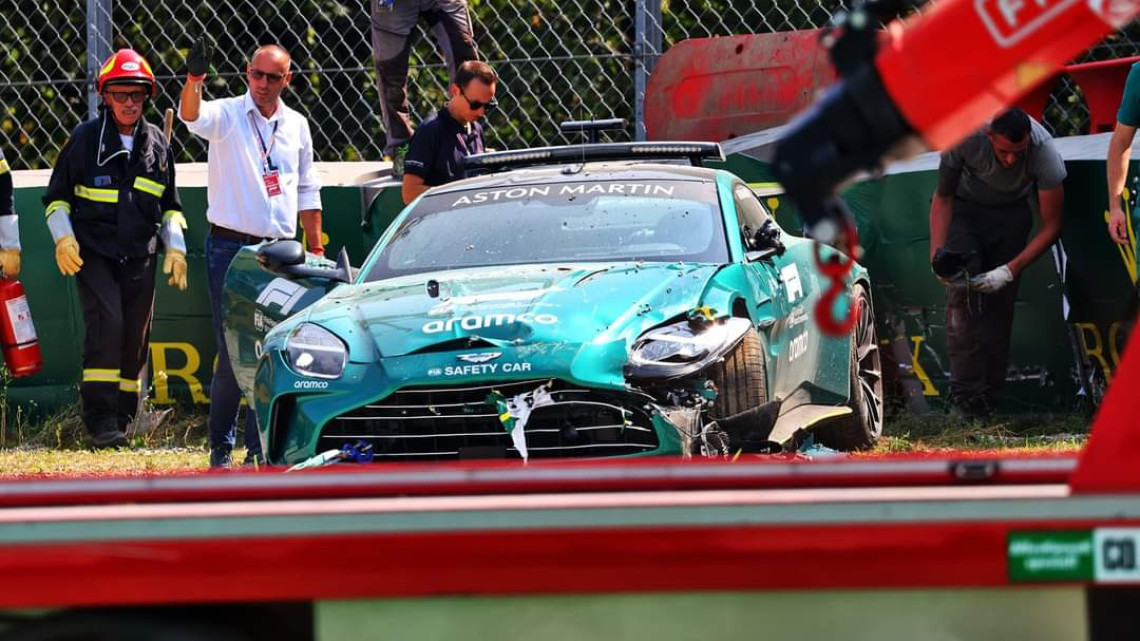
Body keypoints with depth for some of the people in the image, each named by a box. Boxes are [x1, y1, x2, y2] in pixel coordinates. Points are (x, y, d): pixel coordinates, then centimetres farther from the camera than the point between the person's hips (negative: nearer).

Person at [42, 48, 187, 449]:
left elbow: (169, 206, 20)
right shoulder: (85, 138, 0)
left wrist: (175, 247, 9)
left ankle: (122, 419, 15)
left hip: (139, 258, 4)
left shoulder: (157, 145, 10)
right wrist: (63, 237, -8)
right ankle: (100, 417, -20)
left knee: (135, 338, 4)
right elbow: (56, 196, 6)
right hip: (92, 253, -4)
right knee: (105, 324, -20)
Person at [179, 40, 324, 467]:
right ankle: (220, 449, 3)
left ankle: (260, 449, 10)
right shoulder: (226, 115, -3)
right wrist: (193, 81, -47)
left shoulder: (296, 125, 11)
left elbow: (307, 192, 18)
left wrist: (316, 249, 14)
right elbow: (192, 116, -26)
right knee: (234, 355, -6)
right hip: (231, 250, -4)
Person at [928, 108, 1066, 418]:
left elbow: (1051, 227, -22)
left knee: (1001, 300, -10)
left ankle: (990, 392, -3)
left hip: (1012, 212, 1)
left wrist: (1011, 270, -30)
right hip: (966, 207, -1)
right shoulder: (964, 136, -33)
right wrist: (937, 254, -26)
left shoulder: (1045, 154, -33)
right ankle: (966, 390, -18)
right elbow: (943, 197, -14)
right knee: (961, 293, -19)